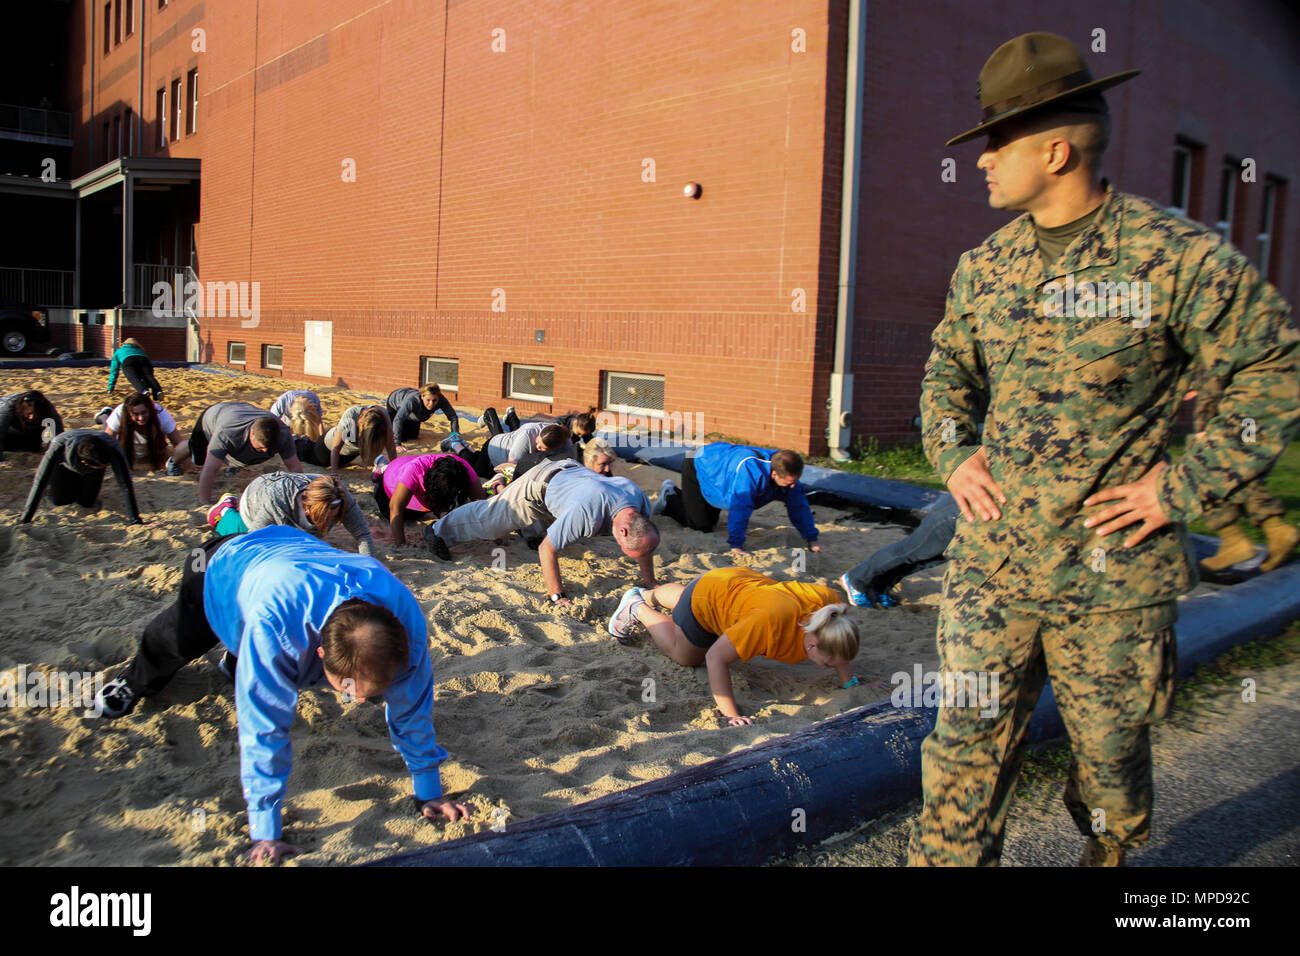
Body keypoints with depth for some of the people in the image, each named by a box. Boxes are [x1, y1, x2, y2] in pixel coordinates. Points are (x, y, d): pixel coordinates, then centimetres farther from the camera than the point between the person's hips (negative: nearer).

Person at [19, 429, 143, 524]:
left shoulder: (112, 448, -44)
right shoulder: (59, 448, -45)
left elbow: (126, 485, -41)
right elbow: (40, 482, -39)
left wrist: (135, 519, -43)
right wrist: (25, 519, -37)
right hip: (65, 465, -1)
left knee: (88, 503, -1)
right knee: (58, 500, 1)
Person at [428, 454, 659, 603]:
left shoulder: (641, 503, -30)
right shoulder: (586, 514, -50)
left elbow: (644, 545, -8)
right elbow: (546, 549, -37)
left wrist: (650, 583, -5)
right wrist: (557, 596, -33)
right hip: (541, 485, -5)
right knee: (491, 515, 15)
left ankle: (529, 532, 66)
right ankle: (438, 530, 35)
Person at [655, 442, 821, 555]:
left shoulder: (786, 471, -22)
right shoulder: (750, 471, -46)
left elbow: (799, 505, -13)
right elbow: (739, 508, -43)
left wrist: (811, 539, -12)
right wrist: (736, 545, -39)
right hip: (697, 465, -7)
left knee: (710, 523, 15)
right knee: (700, 524, -9)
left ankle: (673, 492, 33)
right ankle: (669, 499, 16)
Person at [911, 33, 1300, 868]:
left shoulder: (1178, 257, -10)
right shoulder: (985, 266, 6)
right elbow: (947, 370, 20)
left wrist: (1185, 487, -10)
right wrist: (953, 456, 4)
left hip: (1113, 574, -3)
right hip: (990, 559, 3)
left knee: (1111, 745, 16)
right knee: (968, 744, 6)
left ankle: (1114, 854, 44)